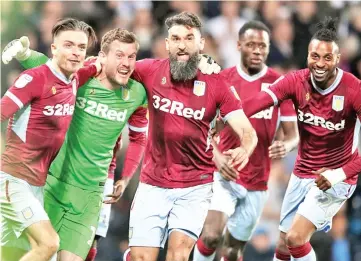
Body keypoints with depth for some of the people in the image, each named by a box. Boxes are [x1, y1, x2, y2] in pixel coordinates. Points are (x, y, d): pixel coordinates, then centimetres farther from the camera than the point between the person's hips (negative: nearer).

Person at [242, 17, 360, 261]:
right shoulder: (296, 81, -10)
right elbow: (261, 100, -28)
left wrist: (341, 174, -32)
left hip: (335, 178, -5)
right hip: (302, 174, 5)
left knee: (296, 238, -18)